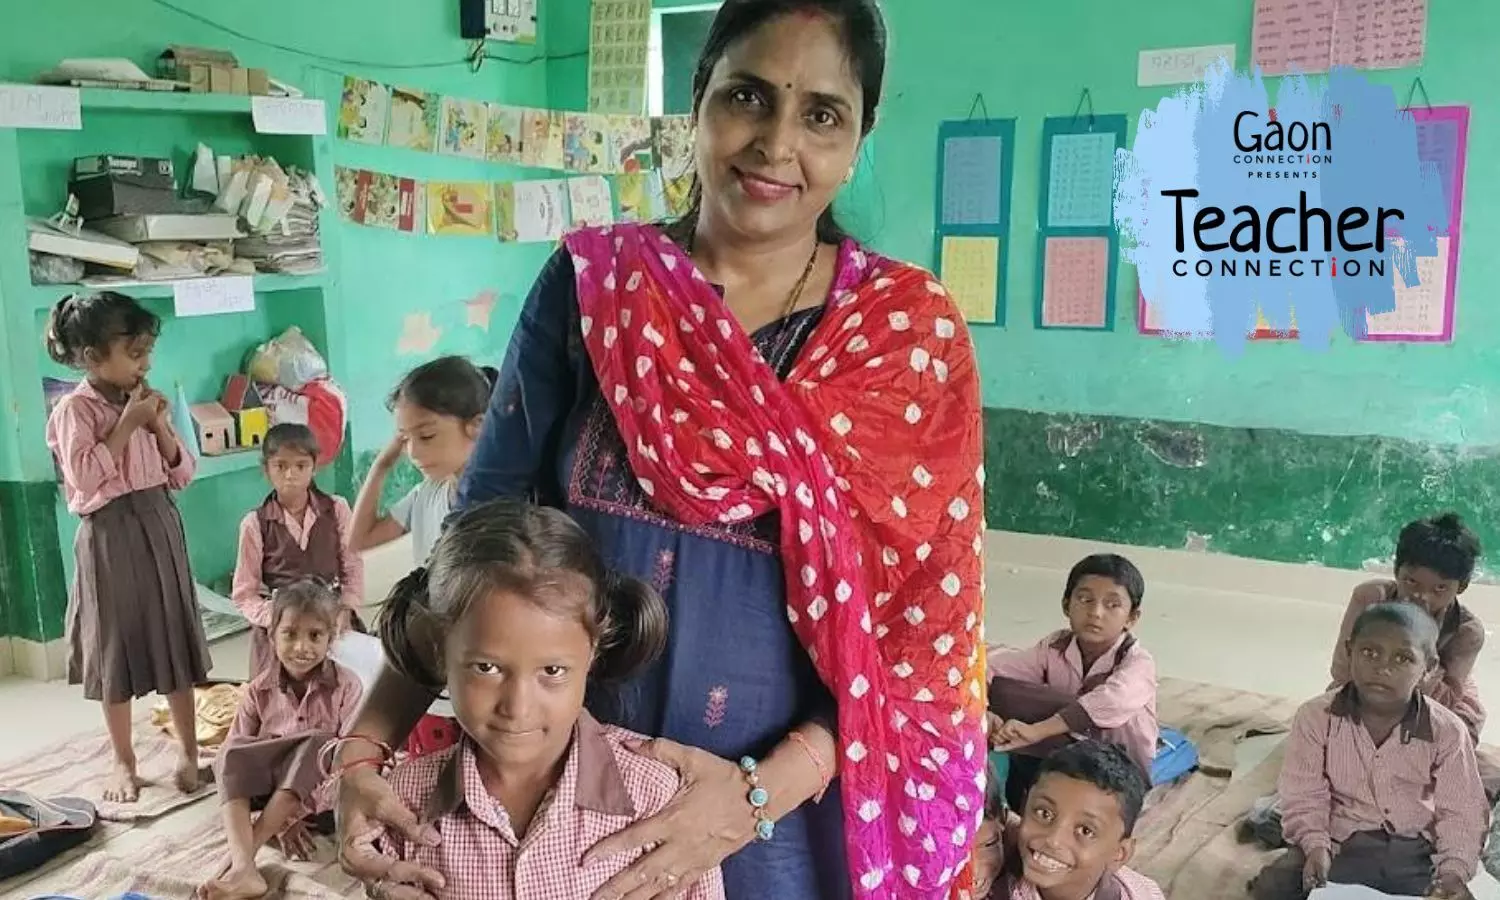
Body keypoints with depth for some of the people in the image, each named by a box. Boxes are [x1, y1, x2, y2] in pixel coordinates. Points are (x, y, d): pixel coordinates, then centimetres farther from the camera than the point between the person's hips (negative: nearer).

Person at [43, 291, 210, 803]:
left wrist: (160, 427, -6)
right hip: (109, 535, -5)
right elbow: (84, 477, -22)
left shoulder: (145, 403, 6)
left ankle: (188, 751, 20)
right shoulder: (75, 410, -10)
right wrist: (127, 424, -18)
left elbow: (183, 474, 8)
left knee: (173, 640, 9)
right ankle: (124, 762, 20)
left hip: (159, 527, 5)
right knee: (116, 648, 6)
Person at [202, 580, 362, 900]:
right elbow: (235, 751, -6)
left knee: (318, 743, -32)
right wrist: (281, 817, -18)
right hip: (270, 791, 2)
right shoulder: (259, 691, -1)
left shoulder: (346, 686, -8)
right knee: (231, 756, -25)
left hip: (321, 794, -2)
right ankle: (243, 868, -44)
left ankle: (242, 853, -32)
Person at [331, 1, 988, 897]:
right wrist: (368, 741, -13)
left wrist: (765, 789, -19)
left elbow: (925, 616, -8)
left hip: (802, 808, -1)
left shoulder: (914, 334, -8)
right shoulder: (591, 285, -6)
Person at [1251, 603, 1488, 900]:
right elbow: (1303, 797, -6)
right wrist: (1315, 845, -24)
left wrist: (1454, 870, -20)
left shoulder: (1447, 731, -10)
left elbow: (1462, 813, -4)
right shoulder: (1316, 717, -11)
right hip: (1343, 846, 0)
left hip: (1417, 852, 1)